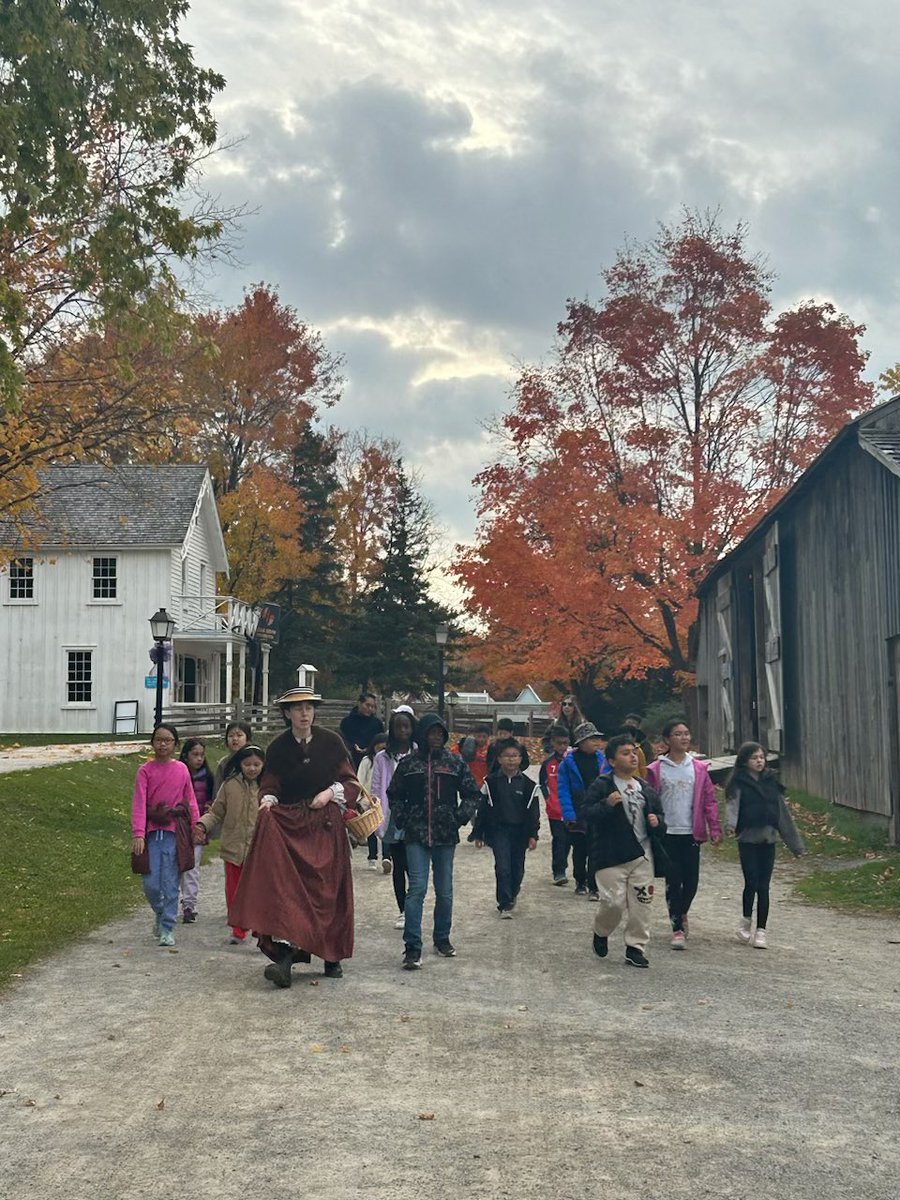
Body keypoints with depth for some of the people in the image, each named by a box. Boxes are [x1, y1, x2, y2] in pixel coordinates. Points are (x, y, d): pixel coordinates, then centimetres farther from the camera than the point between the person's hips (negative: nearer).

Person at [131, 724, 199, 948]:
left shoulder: (182, 770, 5)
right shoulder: (145, 770, 0)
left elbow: (191, 801, 10)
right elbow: (139, 803, -7)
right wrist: (137, 834, -16)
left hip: (174, 832, 0)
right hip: (151, 833, 0)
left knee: (170, 883, -1)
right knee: (151, 883, -1)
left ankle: (167, 929, 8)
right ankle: (160, 913, 29)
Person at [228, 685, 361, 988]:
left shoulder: (331, 741, 3)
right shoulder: (278, 748, 3)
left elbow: (350, 781, 7)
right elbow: (270, 786, 2)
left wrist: (331, 792, -10)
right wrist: (267, 801, -19)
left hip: (327, 825, 0)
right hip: (289, 825, 0)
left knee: (328, 890, 3)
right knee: (285, 887, -14)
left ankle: (332, 957, 16)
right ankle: (284, 955, -21)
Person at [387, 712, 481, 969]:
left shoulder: (455, 762, 3)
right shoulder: (408, 763, 3)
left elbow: (471, 793, 8)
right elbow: (394, 794, 13)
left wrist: (461, 817, -3)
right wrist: (402, 820, 2)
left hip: (446, 835, 2)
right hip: (416, 835, -2)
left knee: (445, 890, 10)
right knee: (417, 888, -11)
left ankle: (442, 938, 28)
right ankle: (412, 948, -11)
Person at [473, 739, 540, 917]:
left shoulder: (528, 784, 1)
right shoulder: (491, 782, -1)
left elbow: (533, 811, 3)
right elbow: (483, 809, 3)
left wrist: (533, 835, -4)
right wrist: (478, 834, 3)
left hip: (520, 832, 2)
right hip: (498, 830, -2)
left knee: (517, 869, 11)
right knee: (502, 867, -12)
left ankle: (512, 894, 38)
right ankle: (504, 904, -4)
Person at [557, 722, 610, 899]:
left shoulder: (602, 760, 0)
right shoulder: (569, 762, -7)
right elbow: (563, 790, -8)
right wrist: (568, 814, -15)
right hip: (578, 815, -1)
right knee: (579, 851, 14)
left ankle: (593, 887, 4)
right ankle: (580, 883, 31)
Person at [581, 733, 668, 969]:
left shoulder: (646, 788, 15)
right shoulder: (601, 786, -3)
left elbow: (659, 815, 24)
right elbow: (586, 813, -11)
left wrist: (657, 822, 1)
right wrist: (607, 804, -26)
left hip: (642, 854, 5)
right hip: (611, 856, -5)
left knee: (641, 903, 3)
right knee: (614, 901, -9)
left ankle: (635, 947, 16)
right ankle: (601, 933, 21)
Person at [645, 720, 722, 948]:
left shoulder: (699, 768, 6)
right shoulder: (656, 770, -1)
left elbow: (709, 799, 6)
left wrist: (715, 828, 1)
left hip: (691, 833, 2)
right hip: (667, 833, -2)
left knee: (691, 879, 4)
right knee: (673, 880, -3)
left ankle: (682, 913, 32)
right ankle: (678, 928, 3)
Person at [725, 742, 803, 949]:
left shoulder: (771, 782, 10)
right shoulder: (739, 783, -2)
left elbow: (783, 812, 14)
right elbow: (732, 803, -19)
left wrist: (795, 843, 15)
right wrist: (731, 823, -41)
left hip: (768, 840, 3)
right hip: (748, 839, -3)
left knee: (764, 886, 4)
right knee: (751, 883, -7)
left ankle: (760, 931, 10)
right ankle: (746, 920, 17)